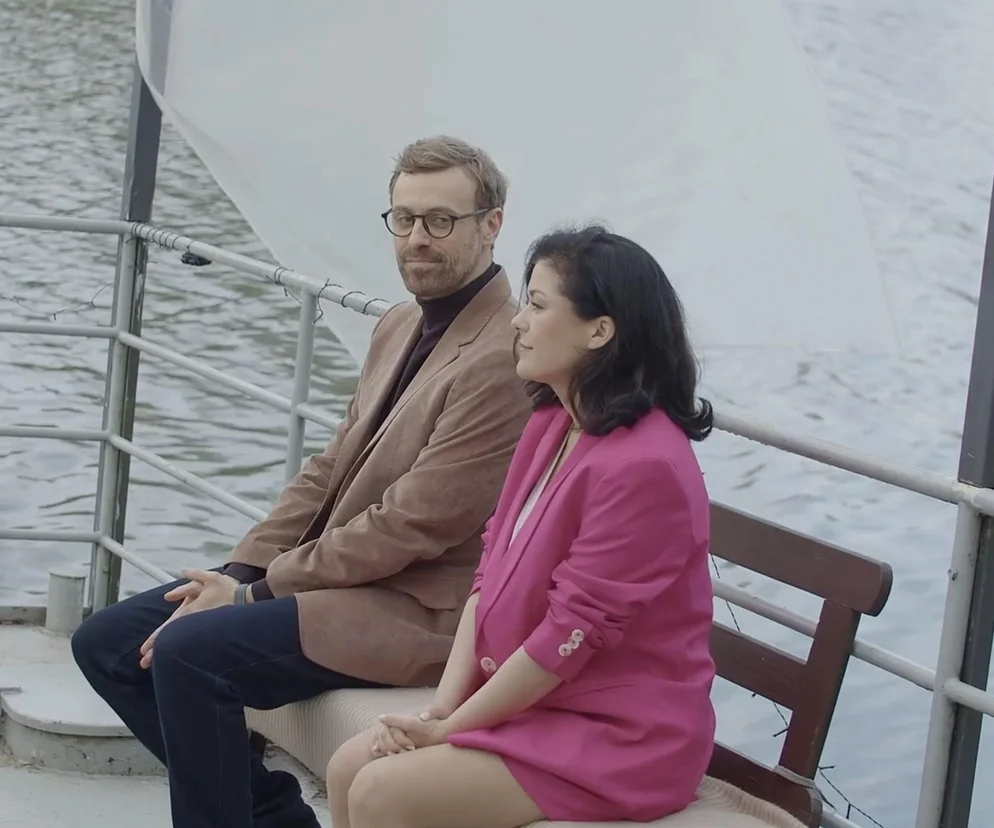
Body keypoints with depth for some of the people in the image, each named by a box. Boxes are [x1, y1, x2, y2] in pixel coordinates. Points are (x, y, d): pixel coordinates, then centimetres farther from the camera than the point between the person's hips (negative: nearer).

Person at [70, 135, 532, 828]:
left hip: (414, 612, -10)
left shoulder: (501, 359, -18)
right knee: (107, 642, 5)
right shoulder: (400, 328, 13)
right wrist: (241, 571, -1)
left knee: (189, 650, -28)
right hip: (333, 577, 10)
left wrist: (255, 591, -14)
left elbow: (413, 525, -21)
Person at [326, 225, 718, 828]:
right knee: (349, 770, -2)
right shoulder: (551, 424, 8)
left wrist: (450, 727, -12)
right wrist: (442, 707, -4)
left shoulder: (642, 466, -24)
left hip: (619, 737, -9)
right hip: (530, 701, 9)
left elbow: (571, 633, -22)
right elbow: (492, 574, 7)